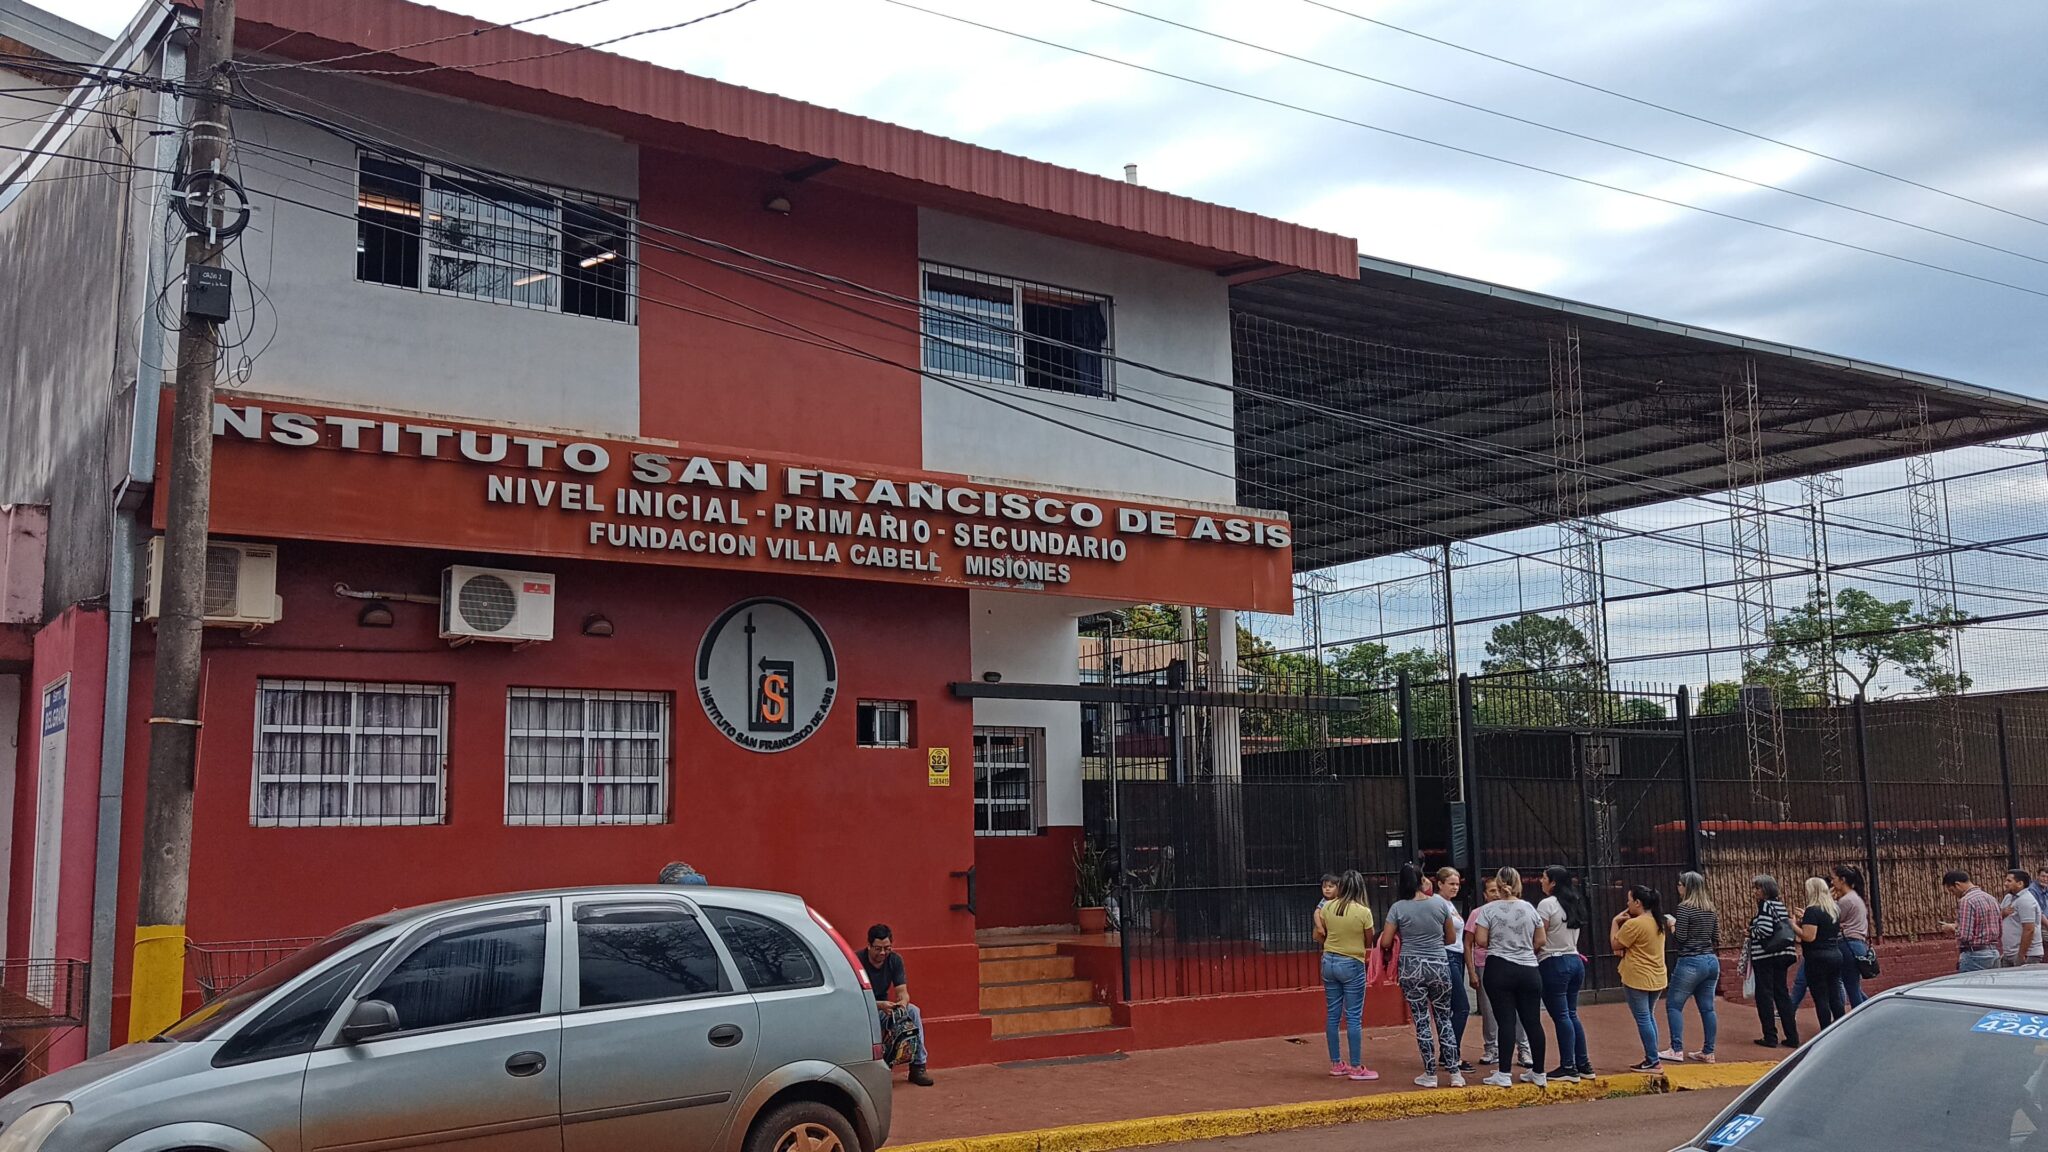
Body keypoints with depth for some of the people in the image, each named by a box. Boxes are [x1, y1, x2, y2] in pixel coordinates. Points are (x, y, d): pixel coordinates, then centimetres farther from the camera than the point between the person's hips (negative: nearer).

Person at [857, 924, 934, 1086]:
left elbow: (902, 991, -7)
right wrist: (879, 1005, -40)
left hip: (883, 1007, 4)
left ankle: (918, 1067, -18)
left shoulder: (895, 960, -3)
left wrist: (902, 1003, -33)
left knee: (913, 1011, -20)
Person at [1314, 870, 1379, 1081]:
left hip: (1329, 961, 5)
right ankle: (1356, 1067, 4)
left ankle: (1336, 1064, 19)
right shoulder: (1363, 912, -14)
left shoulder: (1327, 907, -2)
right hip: (1352, 964, -5)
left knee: (1332, 1014, 11)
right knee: (1354, 1017, 1)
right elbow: (1369, 938, -3)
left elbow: (1319, 935, 7)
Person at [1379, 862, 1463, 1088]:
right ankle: (1454, 1073, 8)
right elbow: (1450, 938, 9)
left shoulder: (1398, 908, -6)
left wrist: (1398, 937, 16)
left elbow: (1385, 942, -5)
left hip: (1411, 967, -2)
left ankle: (1430, 1074, 7)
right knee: (1444, 1019, 11)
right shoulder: (1439, 904, -1)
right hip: (1439, 966, 2)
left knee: (1421, 1020, 5)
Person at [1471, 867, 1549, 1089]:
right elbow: (1540, 941, 7)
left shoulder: (1488, 910, -6)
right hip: (1529, 970, 3)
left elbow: (1480, 941, -9)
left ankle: (1504, 1075, -3)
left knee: (1506, 1021, -2)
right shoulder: (1530, 908, 4)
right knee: (1533, 1021, 8)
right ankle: (1538, 1073, 15)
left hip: (1499, 969, -3)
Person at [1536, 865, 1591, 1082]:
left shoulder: (1547, 904, -11)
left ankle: (1568, 1067, -2)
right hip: (1575, 960, 8)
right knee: (1571, 1014, 14)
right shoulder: (1574, 904, 12)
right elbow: (1574, 938, 15)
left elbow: (1539, 939, -13)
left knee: (1560, 1016, -3)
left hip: (1554, 964, -8)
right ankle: (1583, 1065, 15)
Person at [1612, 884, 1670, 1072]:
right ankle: (1652, 1058, 21)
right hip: (1657, 977, 9)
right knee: (1648, 1017, 18)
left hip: (1638, 978, -9)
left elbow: (1615, 944, -10)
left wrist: (1615, 922, -1)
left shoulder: (1634, 924, -19)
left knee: (1642, 1019, -2)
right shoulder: (1657, 922, 10)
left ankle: (1653, 1062, 0)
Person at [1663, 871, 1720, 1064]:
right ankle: (1708, 1052, 11)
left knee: (1673, 1005, 2)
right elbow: (1716, 938, 12)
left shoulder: (1685, 908, -12)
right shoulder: (1711, 909, 9)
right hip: (1712, 961, 7)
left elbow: (1680, 938, -14)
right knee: (1707, 1007, 9)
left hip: (1691, 963, -7)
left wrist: (1672, 925, 3)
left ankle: (1677, 1050, -2)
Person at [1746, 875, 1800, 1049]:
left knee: (1764, 995, -1)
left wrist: (1750, 932, -4)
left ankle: (1770, 1037, 0)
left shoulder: (1765, 905, -12)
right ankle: (1792, 1037, 11)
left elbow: (1764, 930, -21)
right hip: (1781, 955, 8)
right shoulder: (1780, 905, 12)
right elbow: (1789, 929, 13)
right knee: (1782, 994, 11)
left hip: (1765, 956, -8)